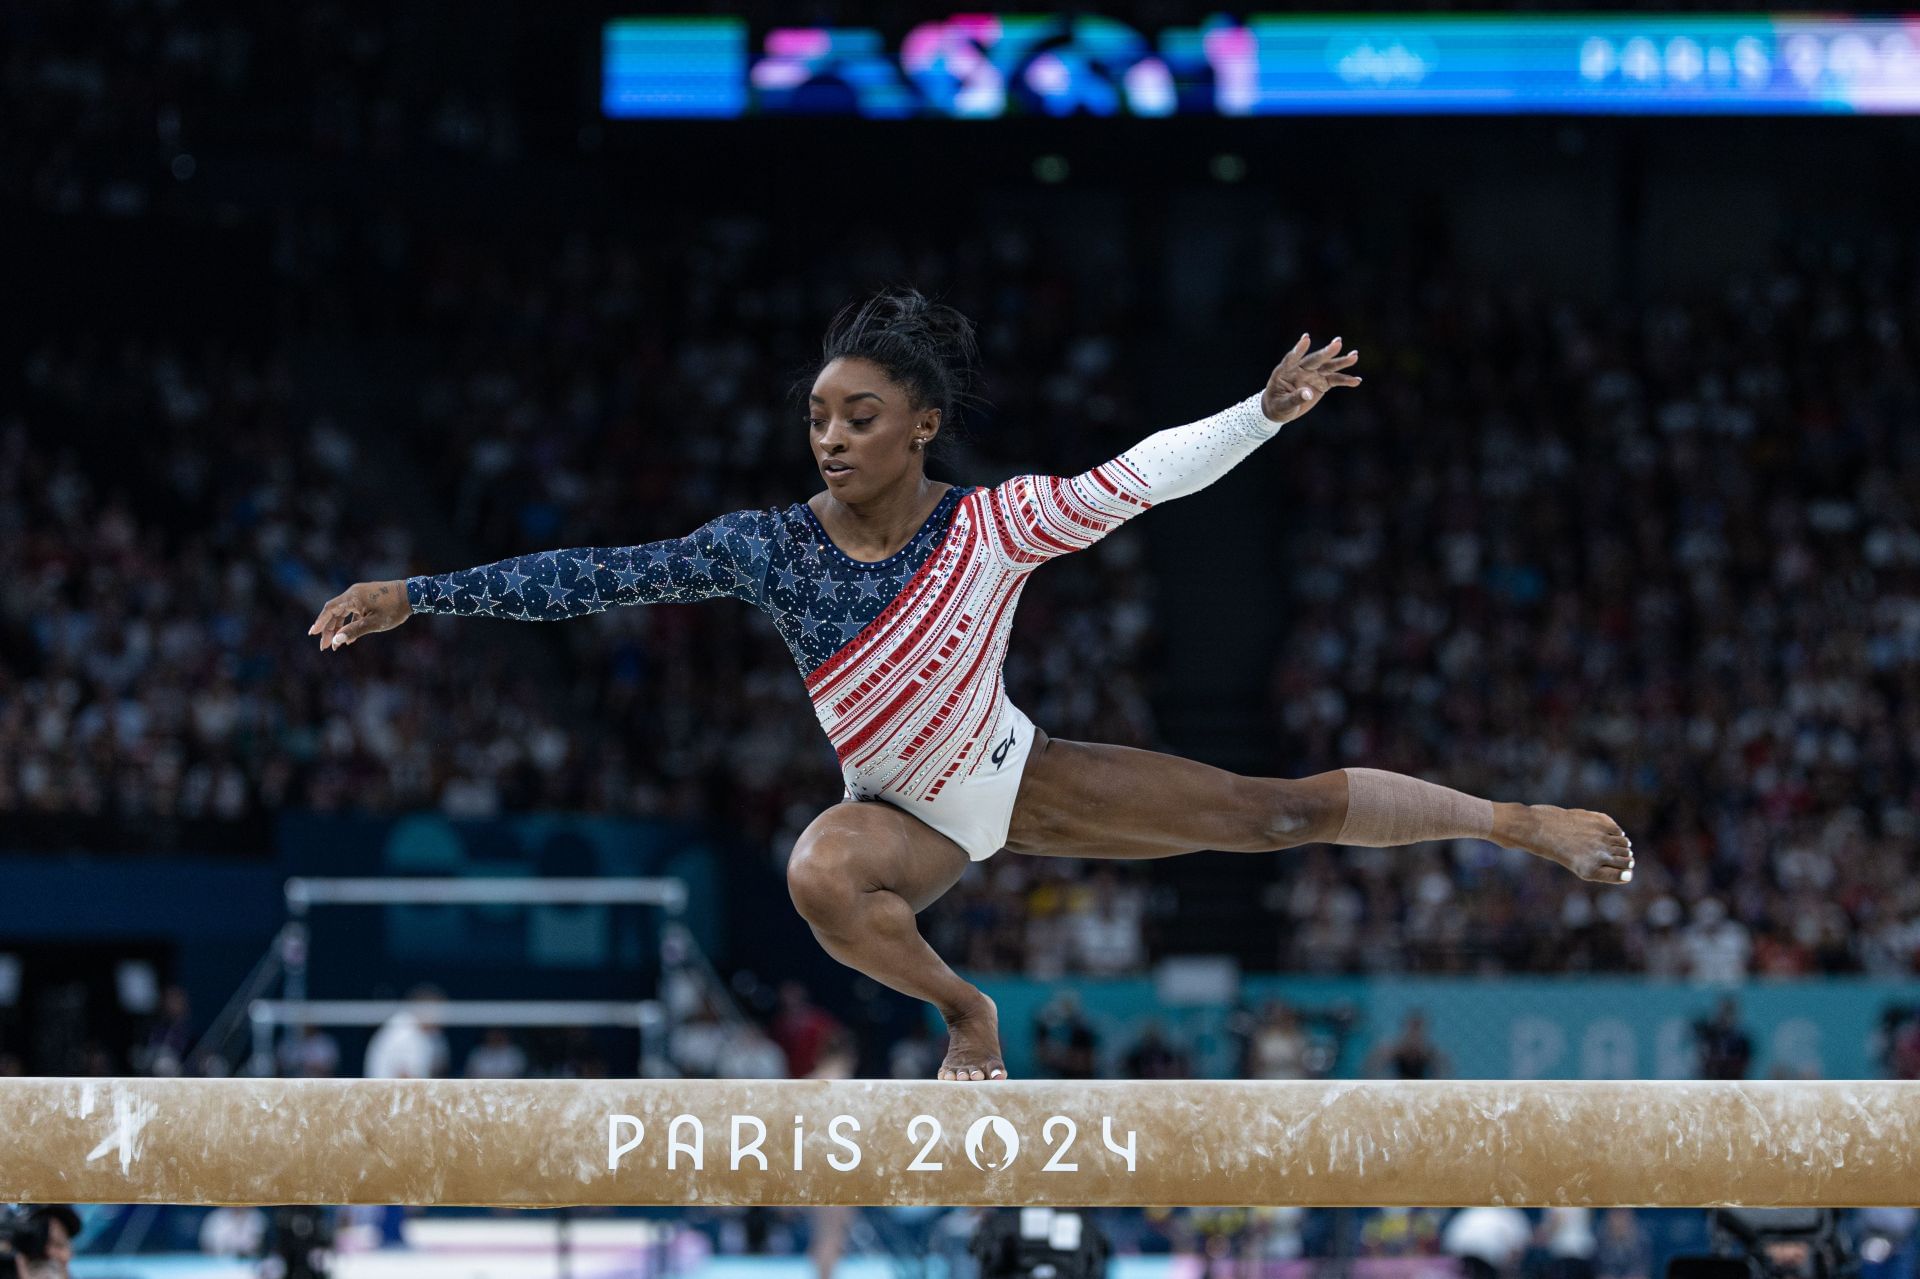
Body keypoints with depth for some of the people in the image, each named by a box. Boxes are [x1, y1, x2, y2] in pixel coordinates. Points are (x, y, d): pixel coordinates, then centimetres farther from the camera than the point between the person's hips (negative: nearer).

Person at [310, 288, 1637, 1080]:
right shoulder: (771, 547, -19)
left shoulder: (993, 524, -21)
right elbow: (594, 577, -20)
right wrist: (415, 595, -24)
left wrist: (1268, 408, -43)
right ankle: (962, 1009, -9)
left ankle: (1521, 819, 12)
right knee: (824, 875, -37)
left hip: (1019, 776, 0)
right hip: (903, 813, 0)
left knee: (1276, 809, -5)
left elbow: (1137, 477, -29)